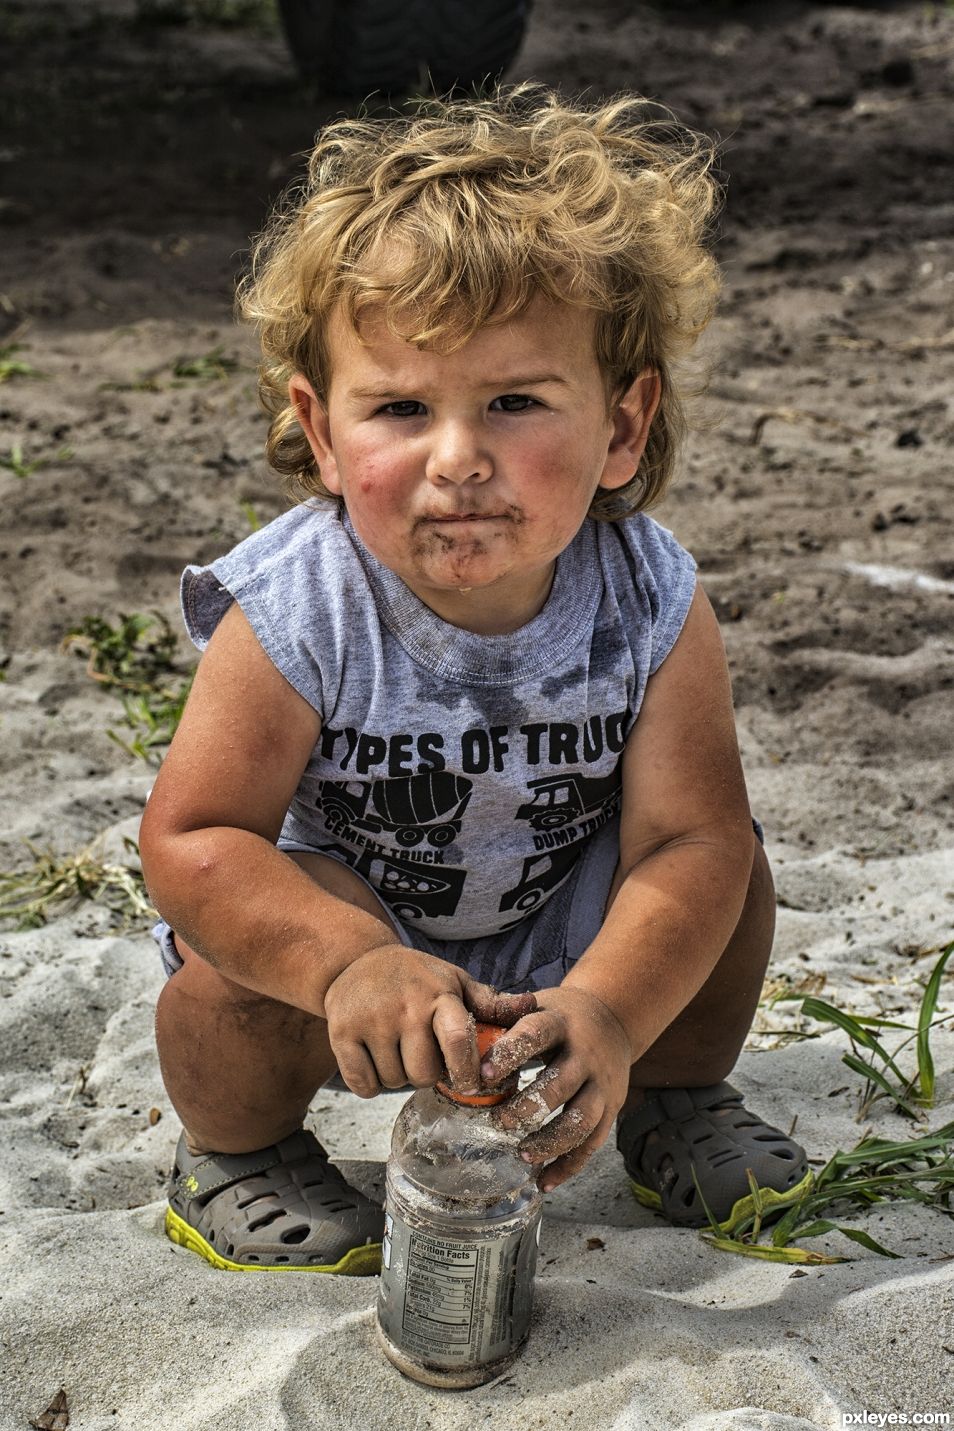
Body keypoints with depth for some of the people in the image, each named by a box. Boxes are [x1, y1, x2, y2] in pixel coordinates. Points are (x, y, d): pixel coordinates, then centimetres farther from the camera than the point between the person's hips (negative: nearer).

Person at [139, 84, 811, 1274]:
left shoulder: (649, 604, -24)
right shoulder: (294, 617, -30)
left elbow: (687, 835, -25)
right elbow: (193, 838, -27)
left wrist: (611, 1010, -42)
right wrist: (350, 963, -44)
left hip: (559, 924, 3)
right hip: (343, 910, -2)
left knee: (729, 867, -15)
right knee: (235, 952, -31)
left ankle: (677, 1096, 15)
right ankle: (236, 1152, 4)